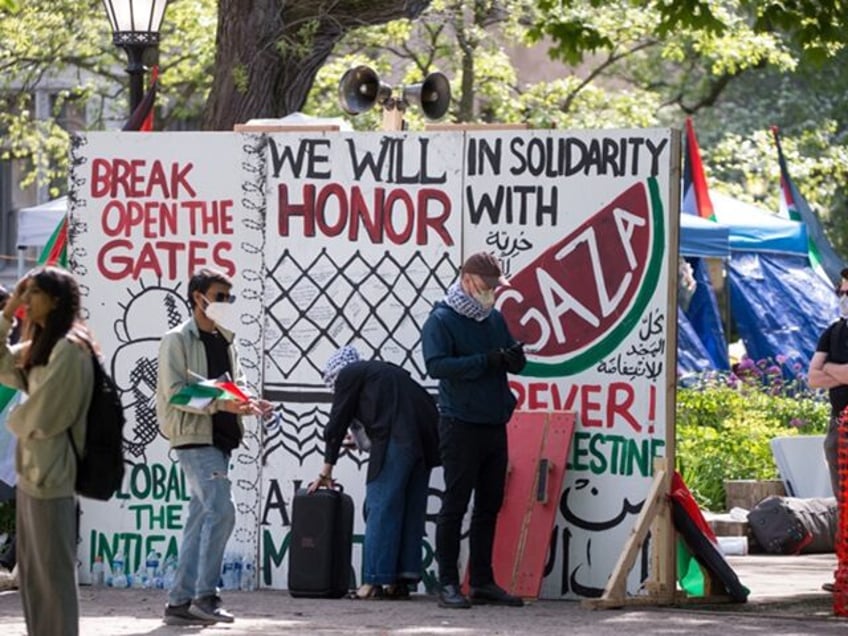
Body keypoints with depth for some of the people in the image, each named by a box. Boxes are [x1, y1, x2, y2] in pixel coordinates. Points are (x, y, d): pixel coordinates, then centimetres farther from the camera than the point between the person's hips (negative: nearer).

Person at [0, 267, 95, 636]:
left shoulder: (69, 349, -15)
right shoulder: (40, 346, 15)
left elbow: (40, 414, -19)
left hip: (50, 470, -10)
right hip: (31, 467, 10)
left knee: (52, 571, -5)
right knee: (31, 572, 11)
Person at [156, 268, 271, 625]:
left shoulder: (224, 341, 17)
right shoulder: (178, 340, -6)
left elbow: (237, 381, 21)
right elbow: (175, 391, -15)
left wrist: (248, 401, -2)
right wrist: (221, 403, -24)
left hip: (220, 438, 8)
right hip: (195, 438, -8)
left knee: (201, 517, 8)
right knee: (221, 511, -17)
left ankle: (180, 601, 11)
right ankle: (205, 596, -13)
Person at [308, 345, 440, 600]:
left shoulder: (349, 374, 11)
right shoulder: (385, 370, 32)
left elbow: (337, 424, 11)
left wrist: (326, 472, 15)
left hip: (395, 439, -7)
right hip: (426, 440, 7)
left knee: (381, 509, -5)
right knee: (411, 510, 10)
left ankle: (374, 581, -8)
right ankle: (402, 579, 9)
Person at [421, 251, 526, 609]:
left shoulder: (494, 318, 14)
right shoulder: (442, 319, -7)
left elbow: (514, 362, 17)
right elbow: (436, 365, -20)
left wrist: (514, 358, -8)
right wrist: (486, 361, -25)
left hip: (494, 425, 7)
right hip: (461, 427, -7)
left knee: (489, 505, 9)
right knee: (455, 505, -5)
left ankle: (483, 582, 15)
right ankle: (448, 583, -2)